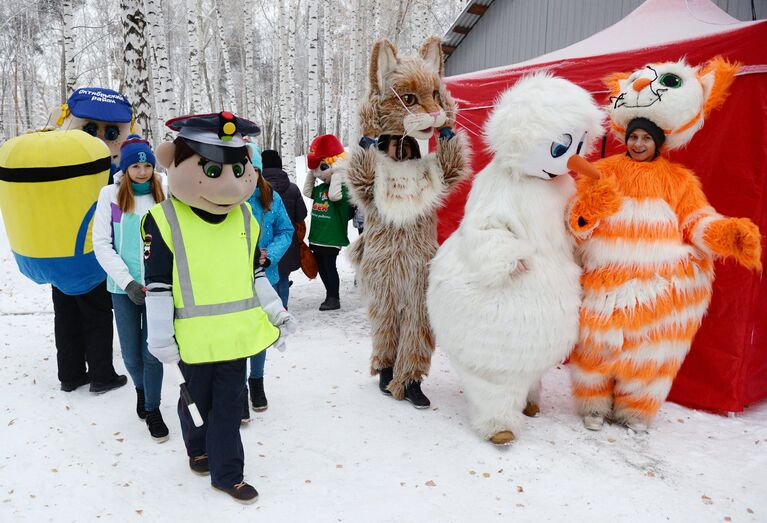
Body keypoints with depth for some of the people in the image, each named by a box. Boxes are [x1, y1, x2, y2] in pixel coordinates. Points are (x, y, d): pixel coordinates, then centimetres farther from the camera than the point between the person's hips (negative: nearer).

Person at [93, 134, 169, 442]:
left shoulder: (163, 194, 1)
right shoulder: (111, 195, -1)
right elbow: (102, 244, -3)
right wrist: (128, 281, -13)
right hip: (124, 288, 0)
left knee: (153, 351, 4)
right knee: (131, 353, 12)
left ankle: (152, 409, 24)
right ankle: (141, 388, 43)